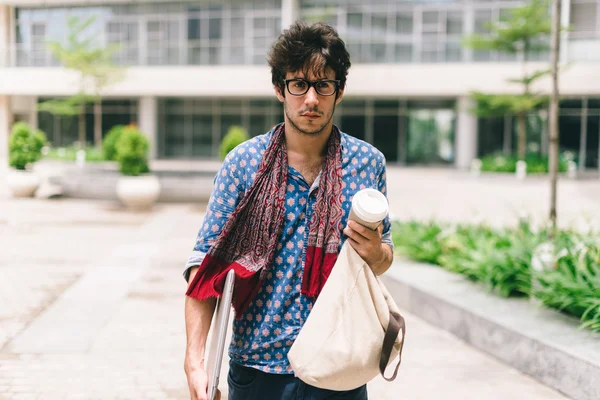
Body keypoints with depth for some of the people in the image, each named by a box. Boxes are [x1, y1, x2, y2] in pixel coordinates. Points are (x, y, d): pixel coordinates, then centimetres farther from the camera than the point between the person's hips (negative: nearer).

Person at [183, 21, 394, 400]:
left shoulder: (368, 162, -2)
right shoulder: (243, 162, -6)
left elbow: (385, 256, 9)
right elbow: (207, 262, -8)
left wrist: (375, 253, -14)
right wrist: (195, 359, -18)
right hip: (257, 366, -1)